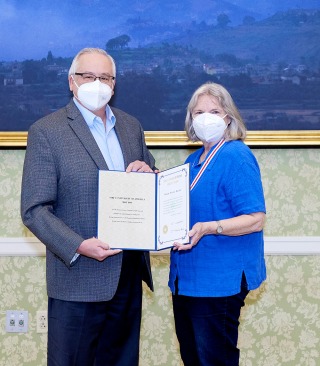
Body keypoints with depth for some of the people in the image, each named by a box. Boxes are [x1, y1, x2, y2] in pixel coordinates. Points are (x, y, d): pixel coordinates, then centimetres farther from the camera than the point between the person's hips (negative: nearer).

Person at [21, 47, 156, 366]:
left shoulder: (131, 126, 11)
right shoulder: (46, 132, -7)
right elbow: (34, 210, -10)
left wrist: (147, 172, -5)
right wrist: (78, 246, -23)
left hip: (129, 275, 5)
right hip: (78, 278, -5)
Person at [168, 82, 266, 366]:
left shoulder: (236, 157, -14)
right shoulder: (194, 161, 13)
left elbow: (256, 219, -20)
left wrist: (208, 228, -31)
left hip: (219, 282, -9)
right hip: (186, 278, 9)